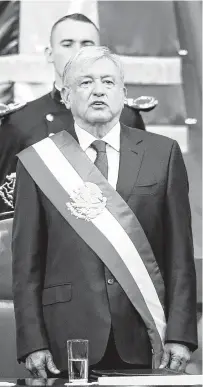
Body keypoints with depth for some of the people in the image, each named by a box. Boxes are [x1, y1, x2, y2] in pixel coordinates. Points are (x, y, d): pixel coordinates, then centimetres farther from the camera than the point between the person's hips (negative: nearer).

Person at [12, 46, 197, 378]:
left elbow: (180, 251, 4)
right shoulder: (37, 161, 4)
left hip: (146, 341, 1)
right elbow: (27, 262, 3)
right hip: (69, 338, 0)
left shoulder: (163, 153, 6)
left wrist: (180, 334, -4)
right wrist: (33, 342, -5)